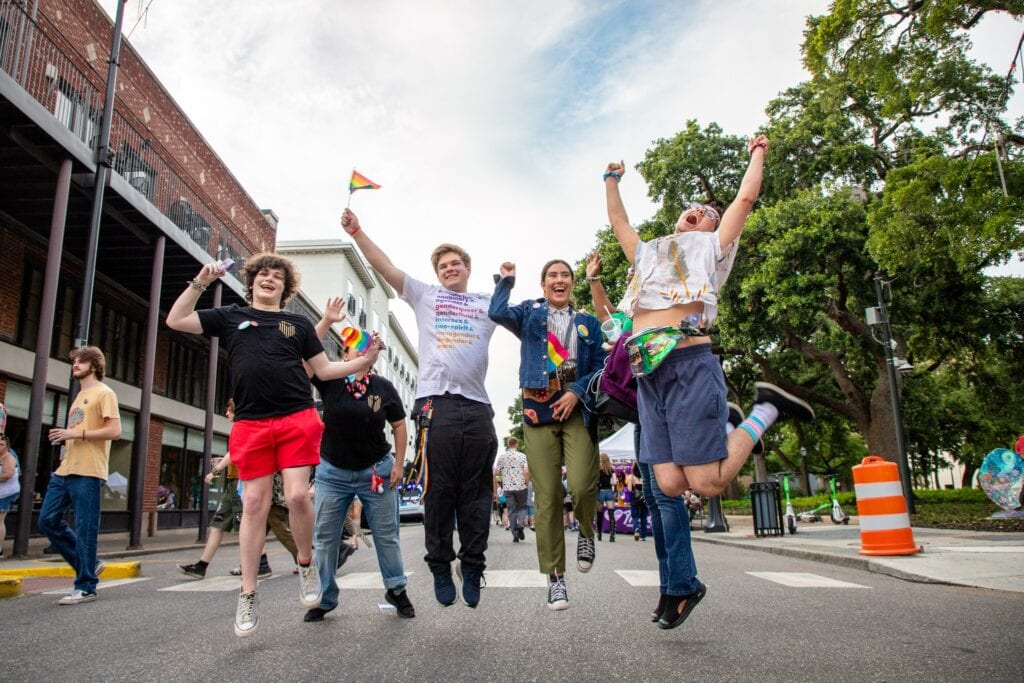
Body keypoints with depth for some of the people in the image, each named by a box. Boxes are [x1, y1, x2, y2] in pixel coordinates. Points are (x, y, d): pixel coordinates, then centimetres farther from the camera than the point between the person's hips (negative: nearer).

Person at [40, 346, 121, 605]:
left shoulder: (103, 393, -5)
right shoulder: (80, 396, 23)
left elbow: (114, 431, -15)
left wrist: (76, 433, -17)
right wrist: (65, 436, 10)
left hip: (87, 473, -9)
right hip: (64, 470, 10)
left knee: (85, 530, -5)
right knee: (47, 520, 9)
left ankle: (86, 587, 4)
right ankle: (88, 564, 21)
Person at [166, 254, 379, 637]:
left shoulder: (298, 324, 16)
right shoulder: (231, 317, 17)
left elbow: (323, 369, 15)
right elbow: (176, 320, 12)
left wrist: (364, 361, 3)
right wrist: (200, 283, 4)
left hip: (297, 418, 0)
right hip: (251, 423, 0)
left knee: (298, 495, -12)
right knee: (254, 504, 0)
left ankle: (306, 564, 14)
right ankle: (247, 595, 11)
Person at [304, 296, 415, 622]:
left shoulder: (383, 387, -4)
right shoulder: (330, 380, -5)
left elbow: (399, 426, 3)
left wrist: (398, 464, -3)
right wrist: (327, 321, -22)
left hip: (376, 471, 0)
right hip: (332, 472, 0)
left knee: (386, 535, 8)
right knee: (324, 538, 6)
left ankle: (396, 589, 24)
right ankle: (324, 599, 20)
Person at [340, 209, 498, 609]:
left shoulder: (489, 304, 21)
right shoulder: (425, 296, 16)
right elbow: (386, 268, 7)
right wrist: (357, 232, -4)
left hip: (477, 407, 2)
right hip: (436, 403, -1)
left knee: (475, 493, 4)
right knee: (438, 491, -1)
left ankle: (472, 567, 14)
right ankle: (440, 569, 12)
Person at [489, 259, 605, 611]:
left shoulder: (588, 323, 17)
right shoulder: (530, 313, 15)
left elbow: (600, 366, 9)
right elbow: (497, 313, -5)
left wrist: (577, 391, -6)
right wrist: (506, 279, 4)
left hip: (578, 409, 0)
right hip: (538, 410, 0)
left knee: (581, 485, -19)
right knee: (546, 497, -1)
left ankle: (586, 532, 16)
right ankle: (555, 576, 10)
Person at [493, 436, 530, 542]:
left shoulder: (501, 456, 3)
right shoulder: (522, 456, -2)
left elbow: (494, 474, 0)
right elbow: (526, 472, -12)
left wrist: (495, 489, 8)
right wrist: (527, 485, 2)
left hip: (507, 488, 1)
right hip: (521, 486, -1)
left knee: (511, 511, 8)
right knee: (522, 507, 16)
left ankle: (515, 534, 5)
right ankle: (520, 524, -10)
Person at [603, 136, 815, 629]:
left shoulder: (712, 248, 20)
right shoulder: (647, 254, 31)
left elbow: (746, 198, 20)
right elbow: (618, 223, 44)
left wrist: (757, 155, 34)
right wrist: (611, 181, 52)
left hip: (689, 365, -4)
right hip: (648, 374, 5)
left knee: (706, 483, -13)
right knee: (667, 485, -3)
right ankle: (681, 585, 11)